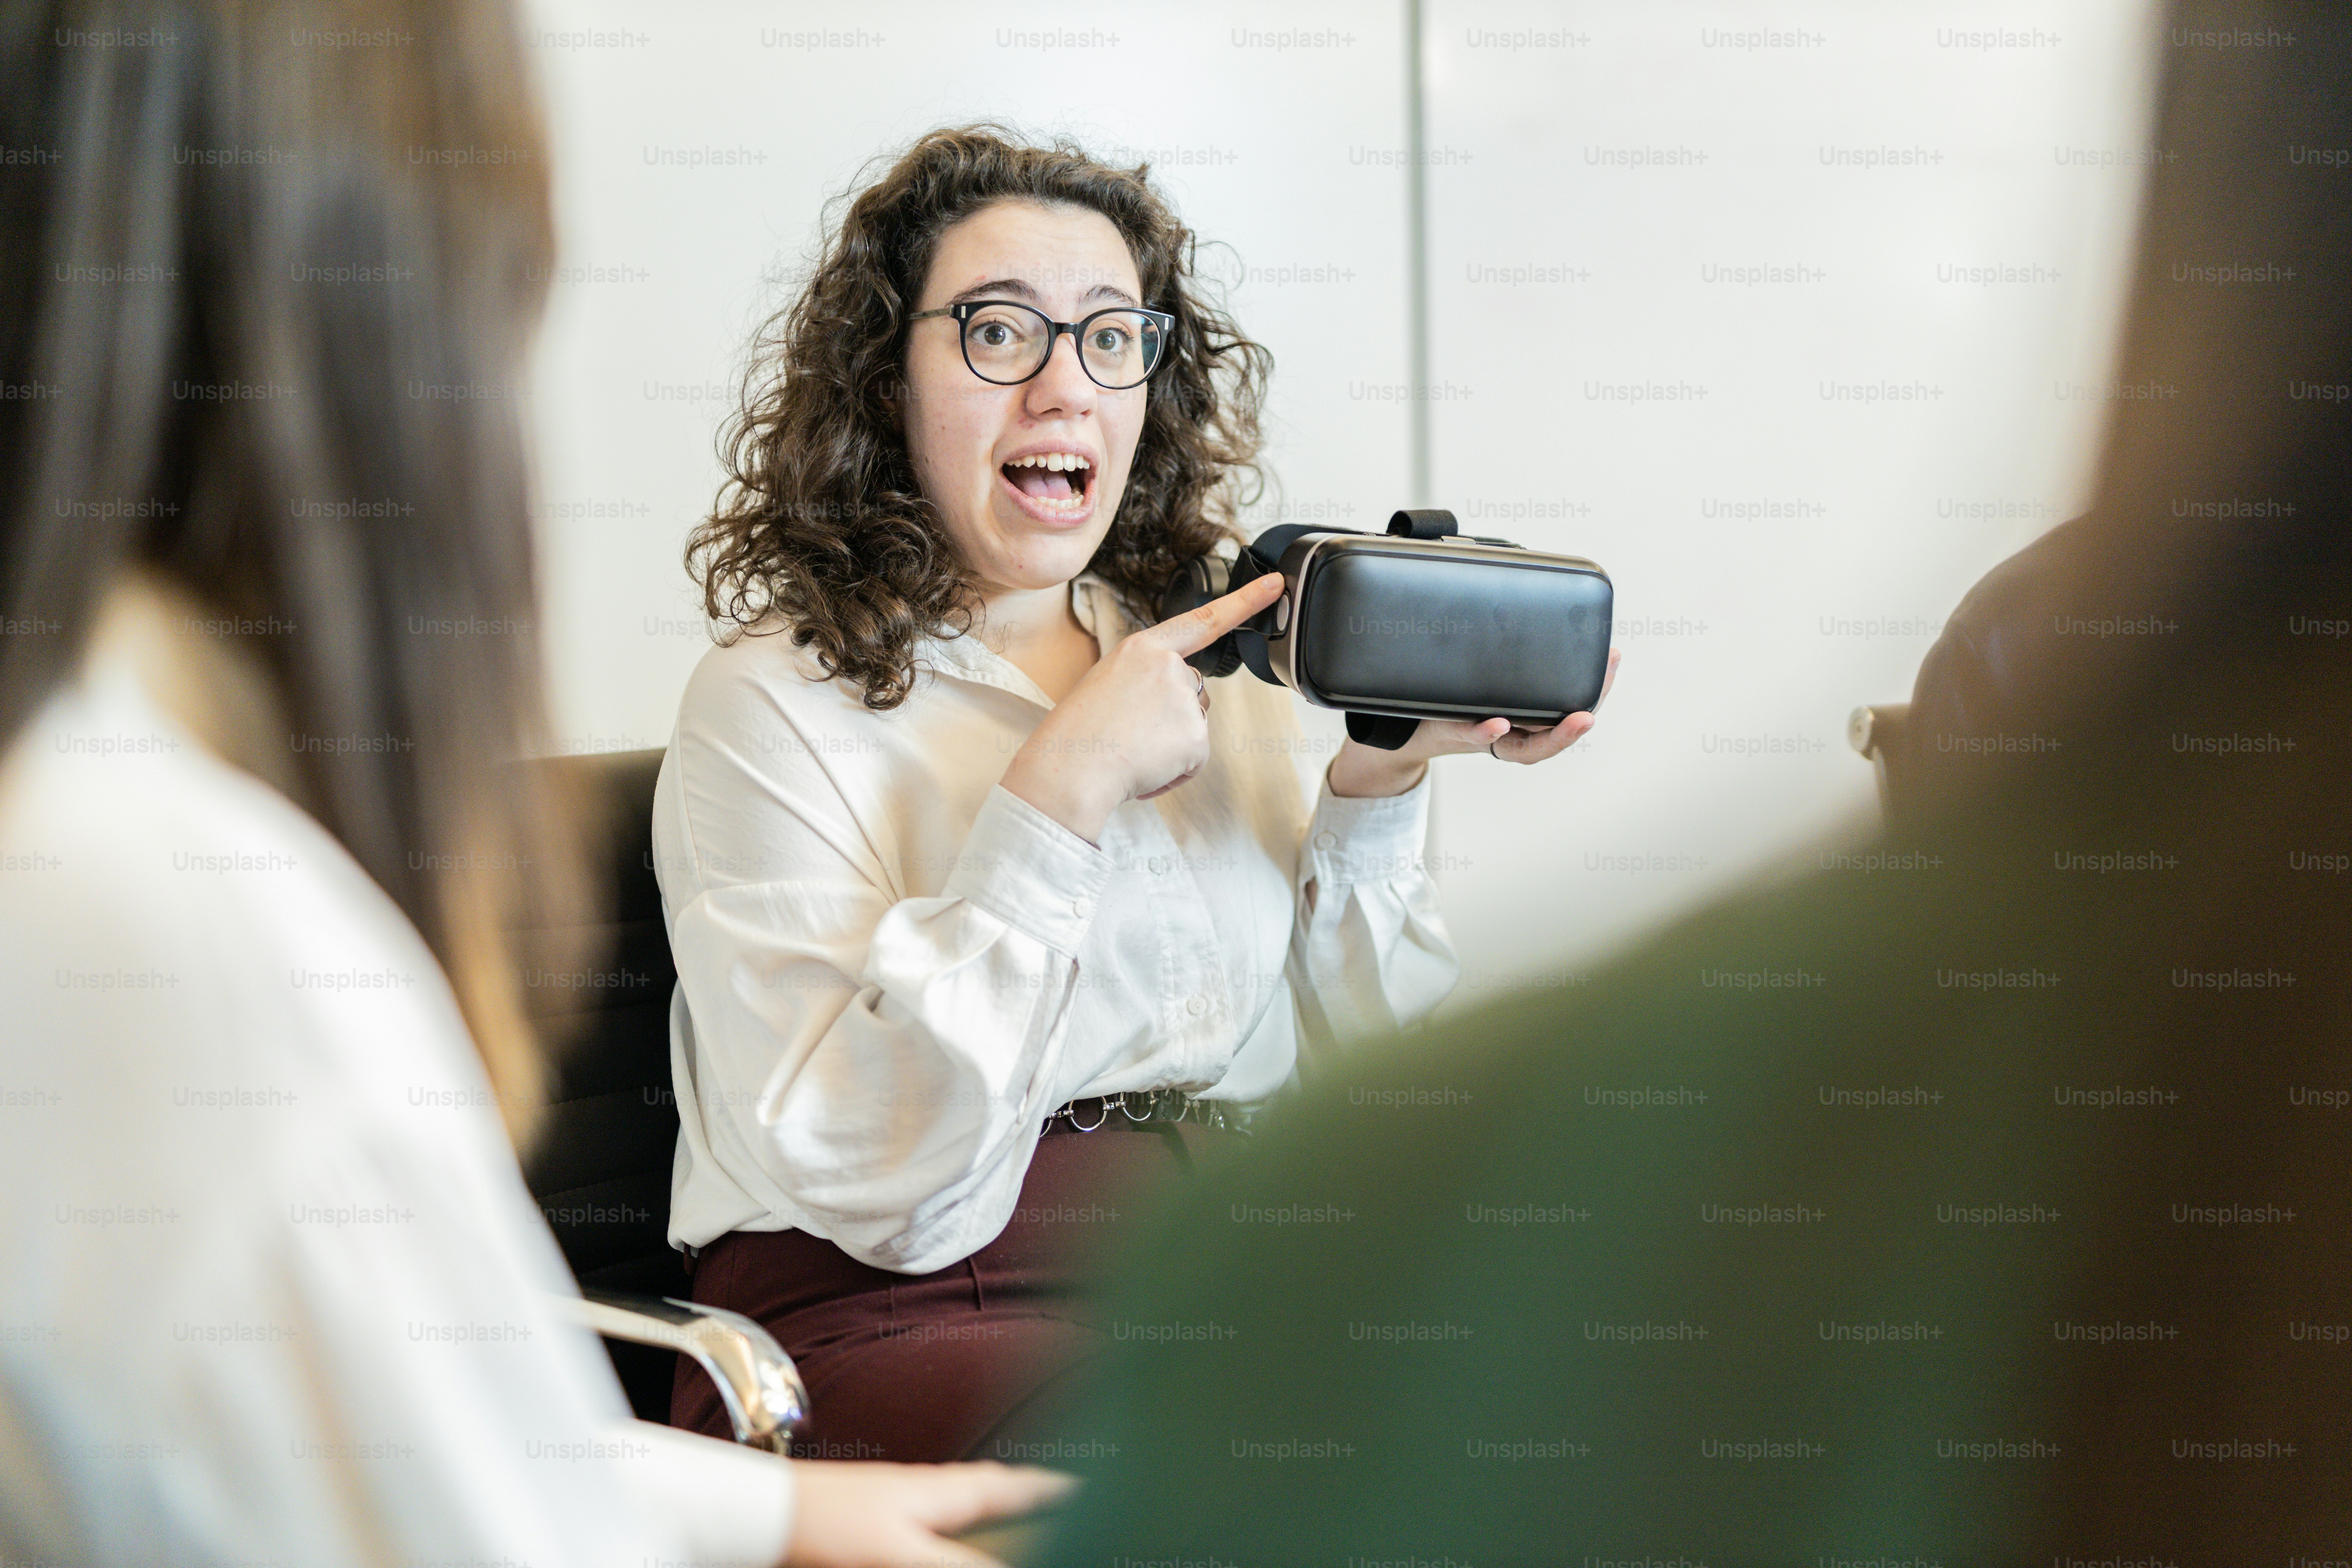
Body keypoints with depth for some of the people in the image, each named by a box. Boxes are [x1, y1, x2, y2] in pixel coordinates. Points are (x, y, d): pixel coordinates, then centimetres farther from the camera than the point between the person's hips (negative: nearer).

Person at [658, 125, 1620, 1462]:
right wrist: (1059, 796, -15)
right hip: (898, 1323, -6)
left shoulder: (1222, 681, 18)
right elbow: (878, 1188, -13)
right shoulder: (773, 703, -1)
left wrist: (1377, 793, 2)